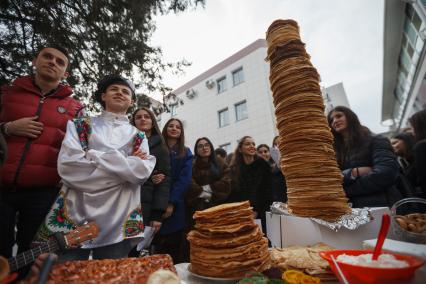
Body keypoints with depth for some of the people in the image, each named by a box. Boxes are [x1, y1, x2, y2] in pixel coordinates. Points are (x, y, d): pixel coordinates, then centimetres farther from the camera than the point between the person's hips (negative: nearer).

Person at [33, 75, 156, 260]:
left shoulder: (138, 137, 9)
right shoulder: (79, 126, 7)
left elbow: (143, 171, -9)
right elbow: (67, 165, -9)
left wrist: (93, 155, -11)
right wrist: (126, 164, -10)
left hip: (119, 221, 1)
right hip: (74, 216, 0)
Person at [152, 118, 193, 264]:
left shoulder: (186, 153, 7)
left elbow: (185, 179, -3)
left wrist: (171, 202, -12)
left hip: (176, 206, 0)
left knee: (175, 247, 7)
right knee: (159, 246, 4)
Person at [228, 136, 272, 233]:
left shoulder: (262, 165, 1)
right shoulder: (234, 168, 3)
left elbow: (267, 190, 0)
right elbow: (232, 193, 4)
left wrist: (257, 211, -6)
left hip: (260, 214, 0)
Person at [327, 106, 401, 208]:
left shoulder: (375, 141, 3)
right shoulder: (334, 151, 12)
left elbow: (386, 174, -12)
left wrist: (346, 190, -8)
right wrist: (354, 172, -14)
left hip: (381, 206, -2)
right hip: (349, 208, 3)